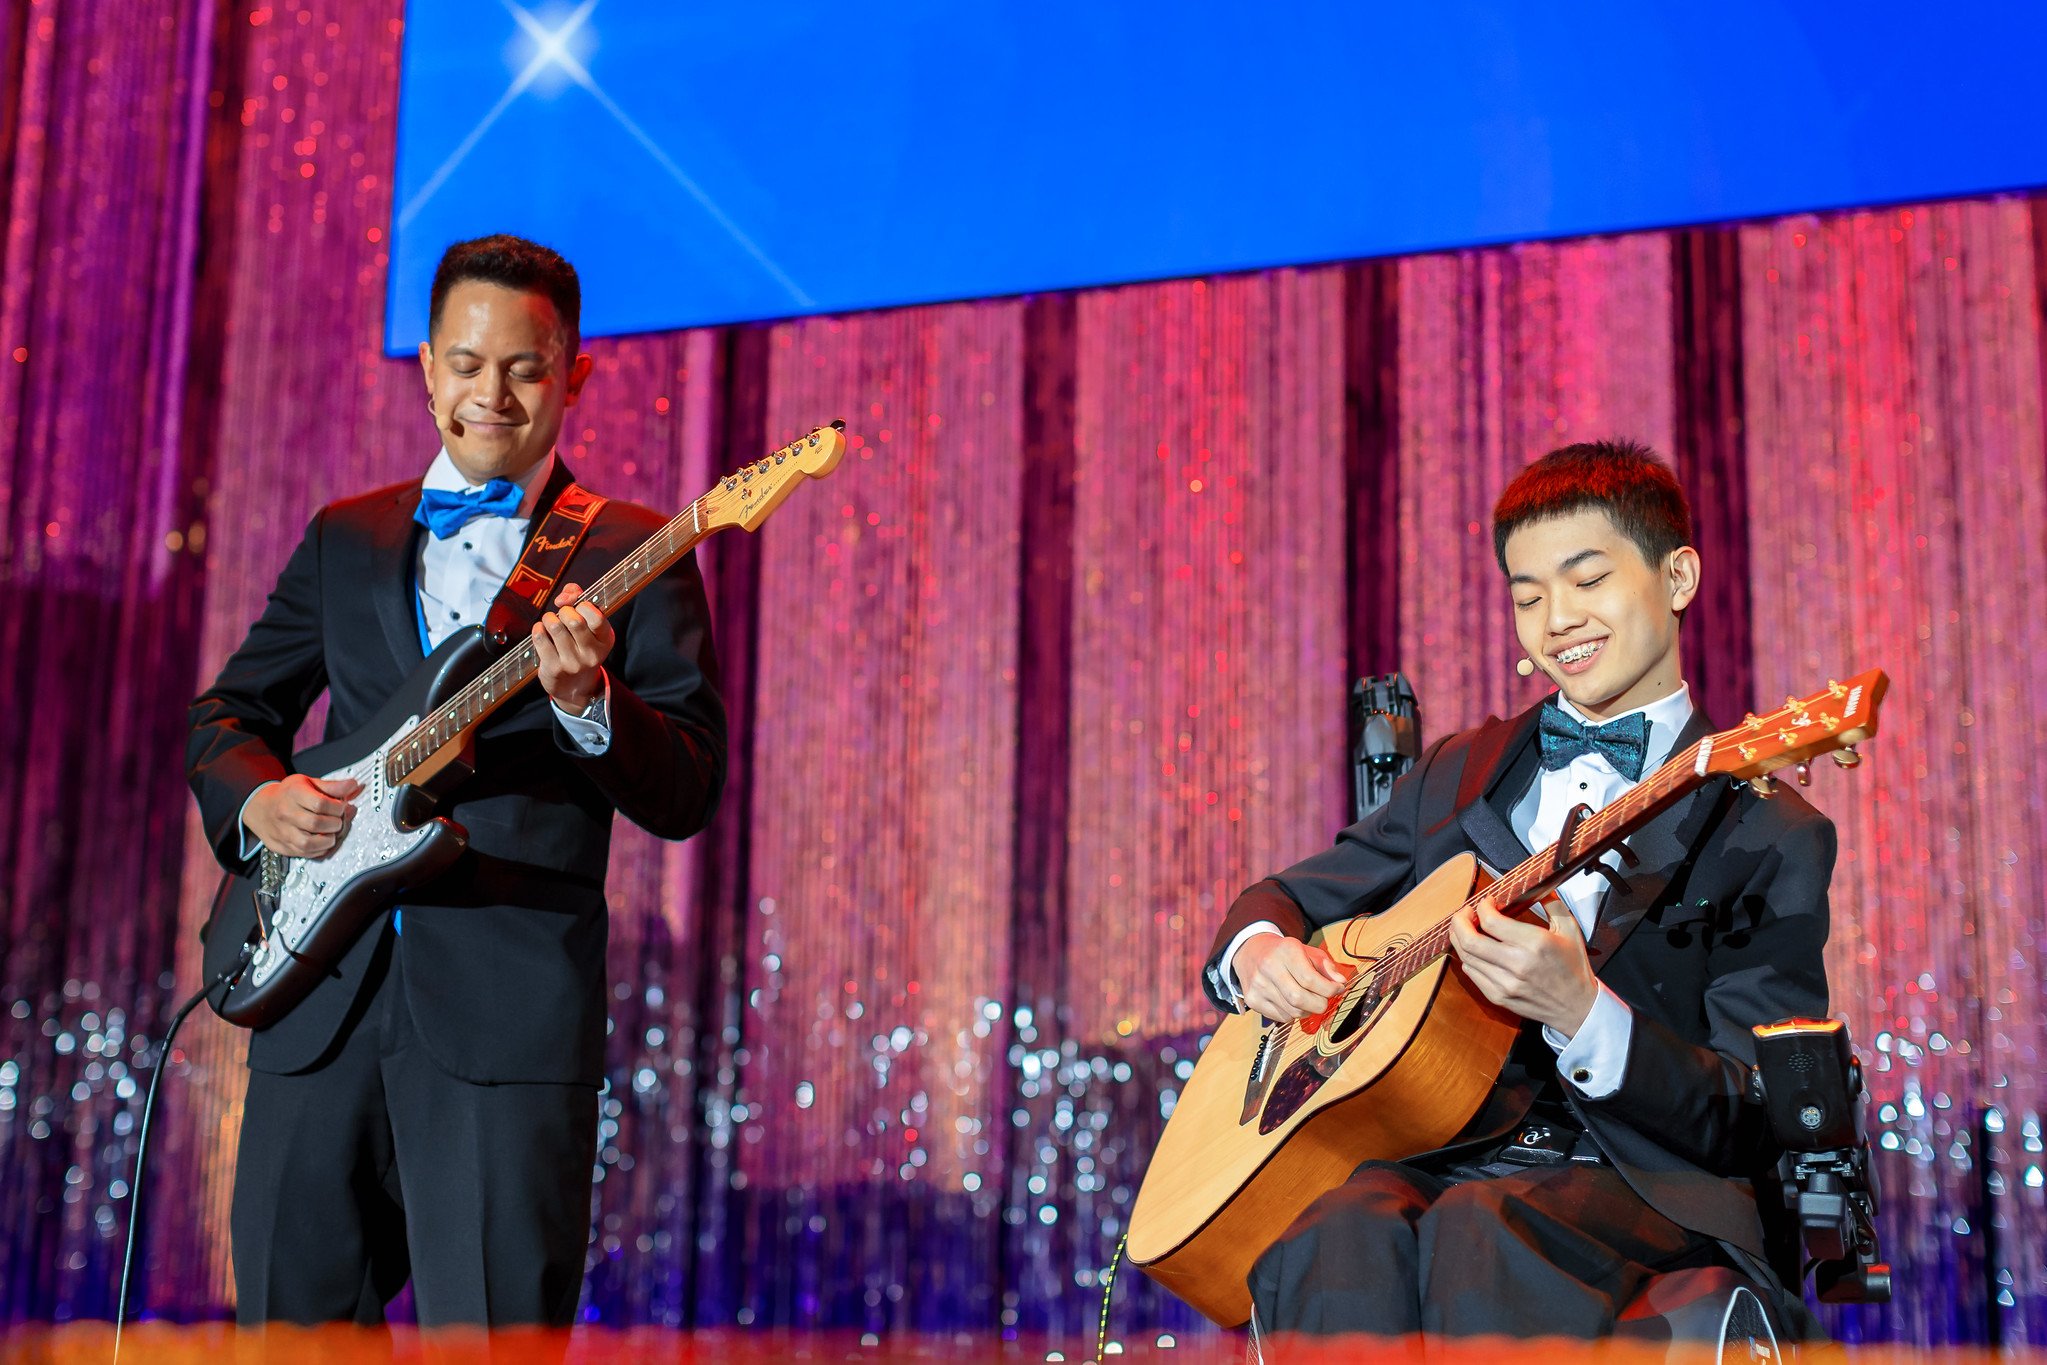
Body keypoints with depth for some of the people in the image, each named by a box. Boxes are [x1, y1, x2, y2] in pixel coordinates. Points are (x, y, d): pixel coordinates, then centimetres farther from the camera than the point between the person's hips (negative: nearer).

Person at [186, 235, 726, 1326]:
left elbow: (689, 792, -3)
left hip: (511, 1001, -4)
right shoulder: (343, 539, 17)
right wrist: (256, 796, 0)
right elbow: (227, 709, 22)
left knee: (492, 1329, -5)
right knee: (294, 1316, 9)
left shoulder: (634, 555, 4)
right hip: (319, 991, 4)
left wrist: (586, 703, -22)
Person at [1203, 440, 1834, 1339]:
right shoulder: (1458, 775, 19)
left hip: (1640, 1185, -3)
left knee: (1479, 1231, -38)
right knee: (1337, 1241, -33)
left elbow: (1752, 1126, -3)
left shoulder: (1769, 835, 4)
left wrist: (1580, 1013, -21)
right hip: (1438, 1156, 3)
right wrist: (1259, 950, 1)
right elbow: (1289, 895, 28)